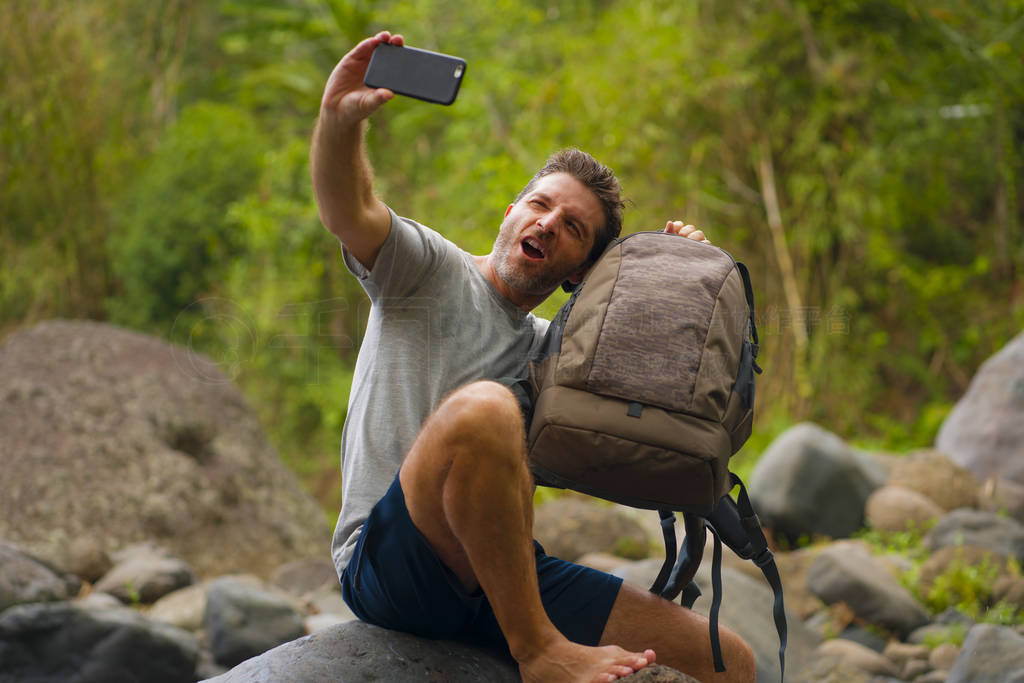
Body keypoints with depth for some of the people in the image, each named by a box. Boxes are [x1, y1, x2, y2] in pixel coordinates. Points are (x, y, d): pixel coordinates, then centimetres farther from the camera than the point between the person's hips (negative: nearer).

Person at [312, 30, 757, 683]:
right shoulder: (433, 269, 7)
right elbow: (350, 211, -13)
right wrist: (341, 120, -34)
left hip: (508, 578, 5)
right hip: (388, 565, -5)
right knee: (483, 407, -38)